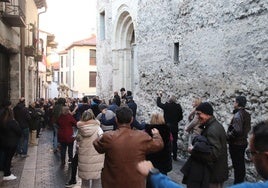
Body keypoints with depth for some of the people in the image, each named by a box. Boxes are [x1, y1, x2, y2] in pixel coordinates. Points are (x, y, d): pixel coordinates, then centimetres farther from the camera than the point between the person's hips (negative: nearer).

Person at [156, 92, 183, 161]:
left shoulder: (166, 106, -13)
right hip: (175, 126, 2)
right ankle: (174, 156, 16)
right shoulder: (178, 107, -7)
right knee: (174, 142, 11)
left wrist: (159, 96, 19)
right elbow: (181, 117, 2)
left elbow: (159, 104, 4)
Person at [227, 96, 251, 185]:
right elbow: (248, 128, 16)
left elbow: (237, 130, -30)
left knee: (237, 165, 1)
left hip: (236, 144, -9)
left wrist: (228, 136, -16)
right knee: (241, 164, 19)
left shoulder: (238, 115, -23)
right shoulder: (247, 114, 6)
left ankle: (237, 183, 10)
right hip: (243, 142, 9)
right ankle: (241, 180, 31)